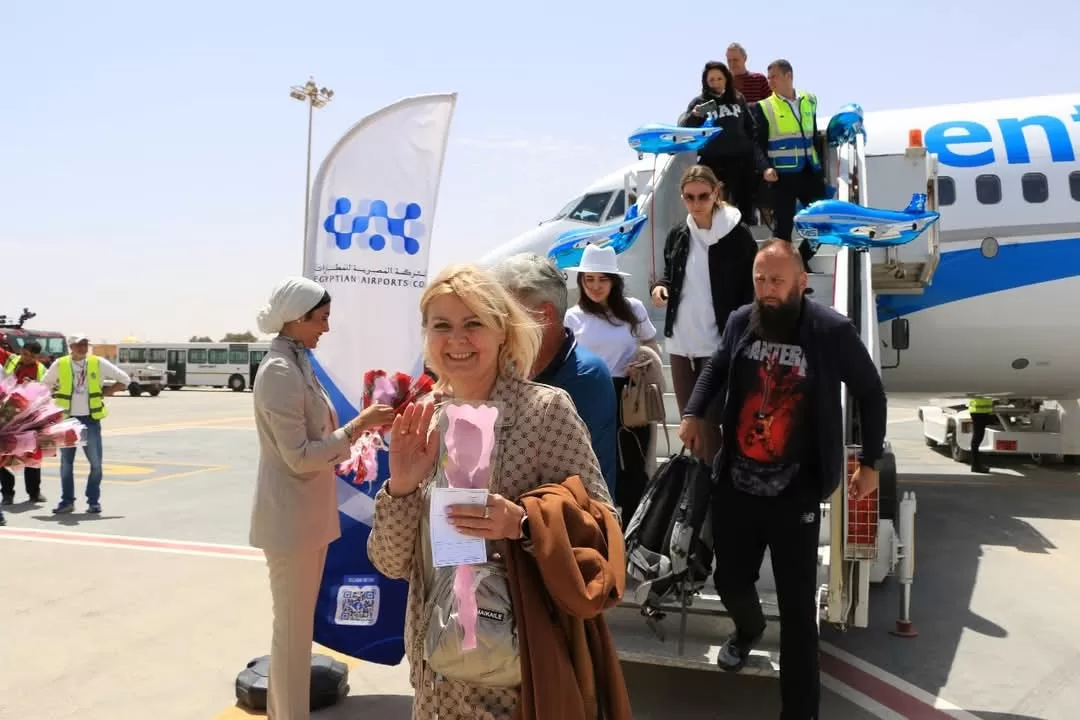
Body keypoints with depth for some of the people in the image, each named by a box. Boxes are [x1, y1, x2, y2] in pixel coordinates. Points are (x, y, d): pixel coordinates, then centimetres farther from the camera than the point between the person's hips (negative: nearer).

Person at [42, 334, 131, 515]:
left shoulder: (99, 363, -1)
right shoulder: (59, 364, 1)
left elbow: (125, 380, 5)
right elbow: (45, 384, 16)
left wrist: (104, 392, -2)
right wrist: (58, 395, 2)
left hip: (90, 419, -1)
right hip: (67, 419, 1)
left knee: (95, 462, -1)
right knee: (66, 462, 6)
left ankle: (94, 500, 10)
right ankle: (67, 501, 15)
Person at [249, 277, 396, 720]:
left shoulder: (299, 364, 10)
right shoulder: (280, 371, -19)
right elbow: (298, 457, -21)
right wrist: (358, 425, -20)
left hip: (309, 512, 9)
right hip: (291, 516, -9)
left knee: (297, 624, 19)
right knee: (293, 629, 2)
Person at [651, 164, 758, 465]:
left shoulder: (737, 235, -9)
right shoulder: (677, 234, 6)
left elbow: (751, 289, -6)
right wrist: (660, 287, -5)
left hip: (717, 342, -5)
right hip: (680, 341, 6)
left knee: (710, 419, -3)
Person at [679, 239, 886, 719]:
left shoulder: (832, 331, -12)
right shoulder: (740, 322, -1)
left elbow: (870, 393, 2)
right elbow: (716, 368, 19)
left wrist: (870, 462, 3)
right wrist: (694, 414, 5)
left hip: (795, 493, -4)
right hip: (734, 484, 4)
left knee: (798, 607, 3)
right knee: (730, 581, 18)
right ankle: (748, 628, 54)